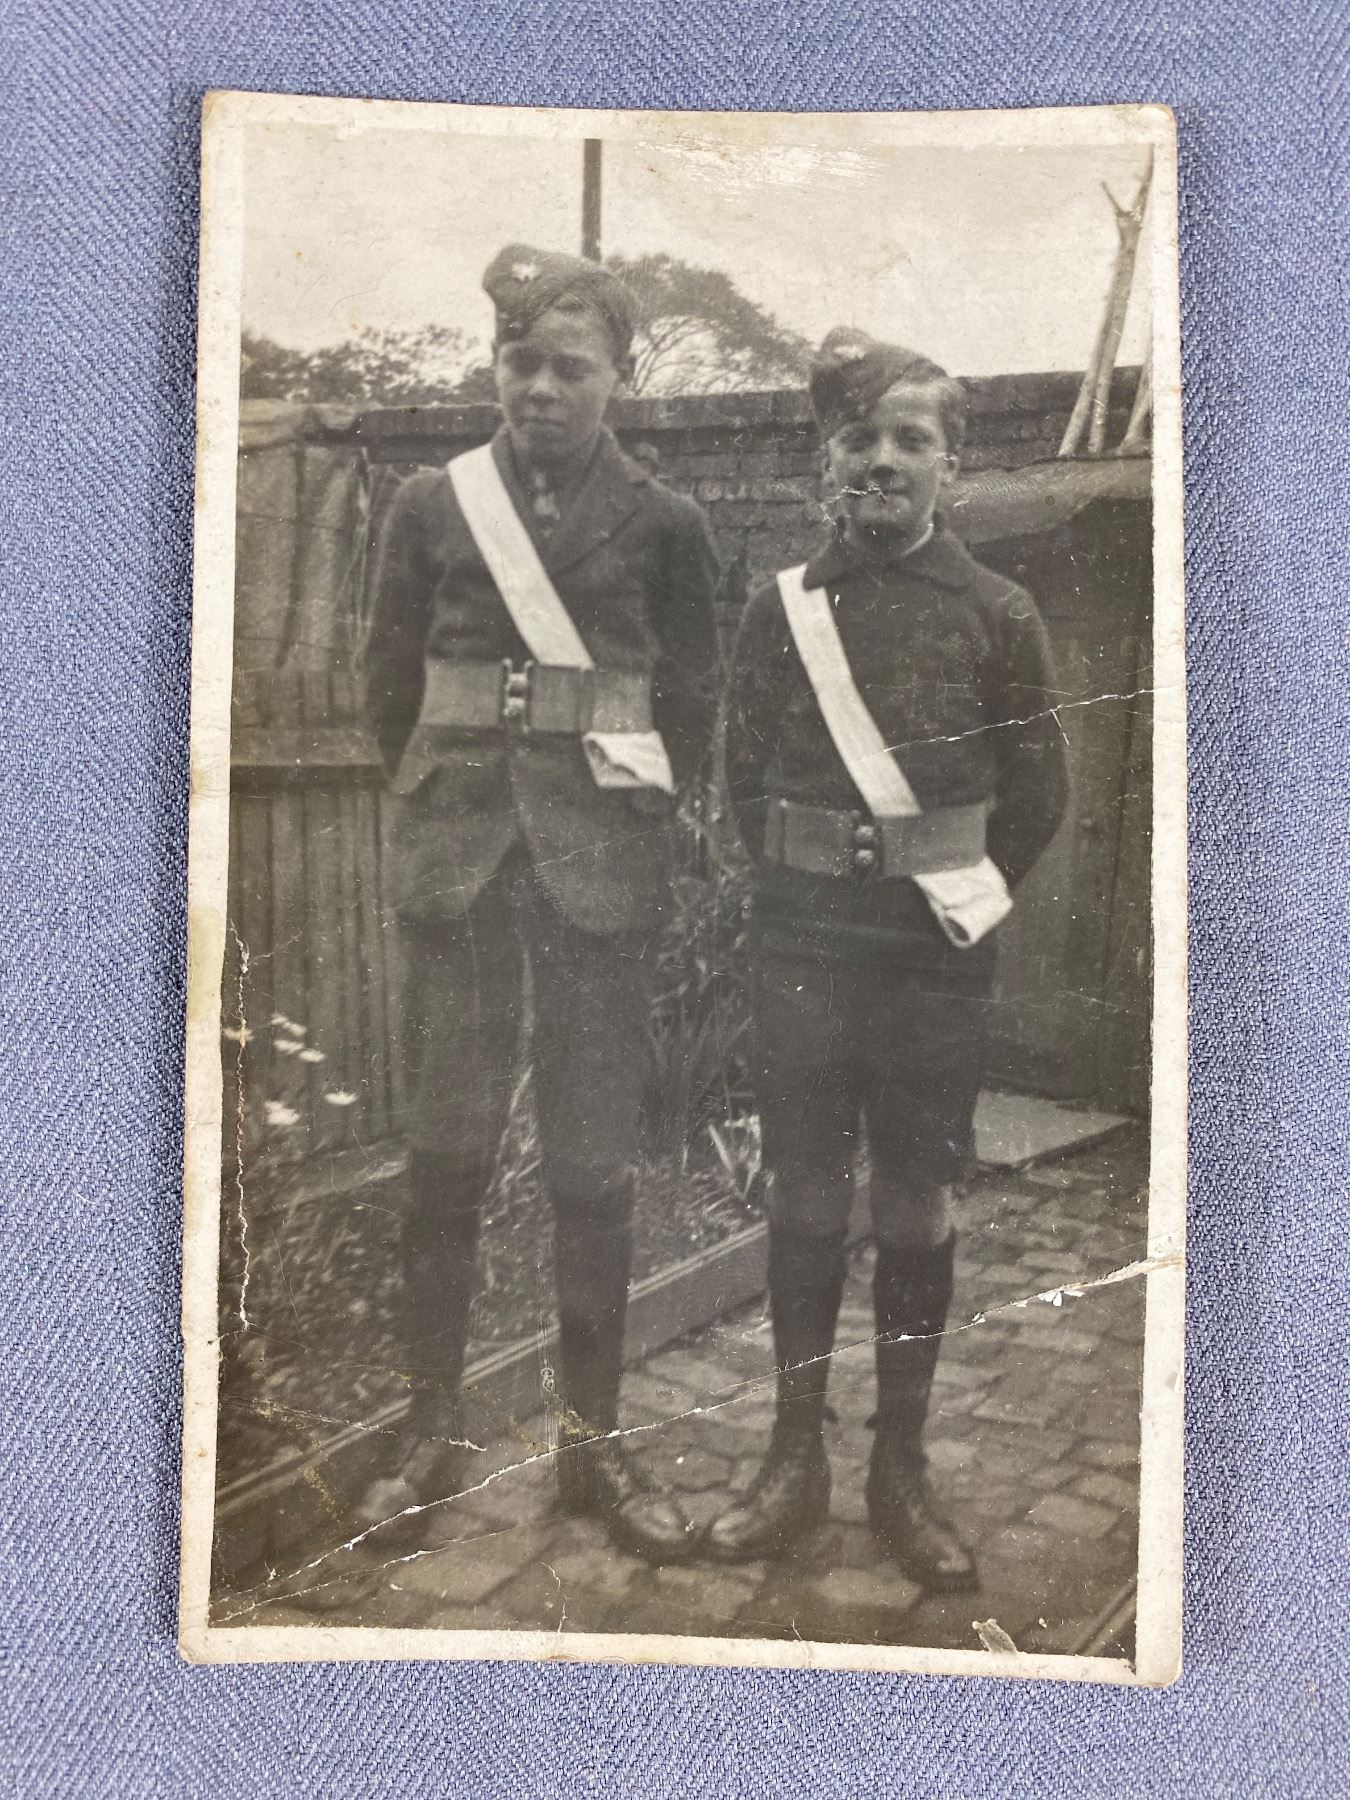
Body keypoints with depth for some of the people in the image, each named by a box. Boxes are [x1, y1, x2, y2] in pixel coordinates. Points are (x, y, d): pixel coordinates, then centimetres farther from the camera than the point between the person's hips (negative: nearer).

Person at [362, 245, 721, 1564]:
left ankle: (593, 1440, 18)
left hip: (599, 863, -1)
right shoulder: (432, 504, 7)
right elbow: (390, 681, 12)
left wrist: (619, 817, 6)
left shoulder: (662, 524, 4)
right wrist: (452, 800, 11)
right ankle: (432, 1427, 18)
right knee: (446, 1144, 3)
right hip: (455, 856, 1)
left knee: (594, 1159, 4)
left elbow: (691, 705, 9)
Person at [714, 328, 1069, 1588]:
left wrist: (959, 903, 4)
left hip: (937, 957, -1)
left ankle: (901, 1470, 23)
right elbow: (745, 776, 9)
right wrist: (805, 895, 6)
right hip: (803, 946, 1)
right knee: (804, 1201, 8)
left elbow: (1037, 797, 6)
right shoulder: (780, 607, 2)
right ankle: (794, 1459, 23)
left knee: (917, 1213, 7)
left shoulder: (999, 616, 0)